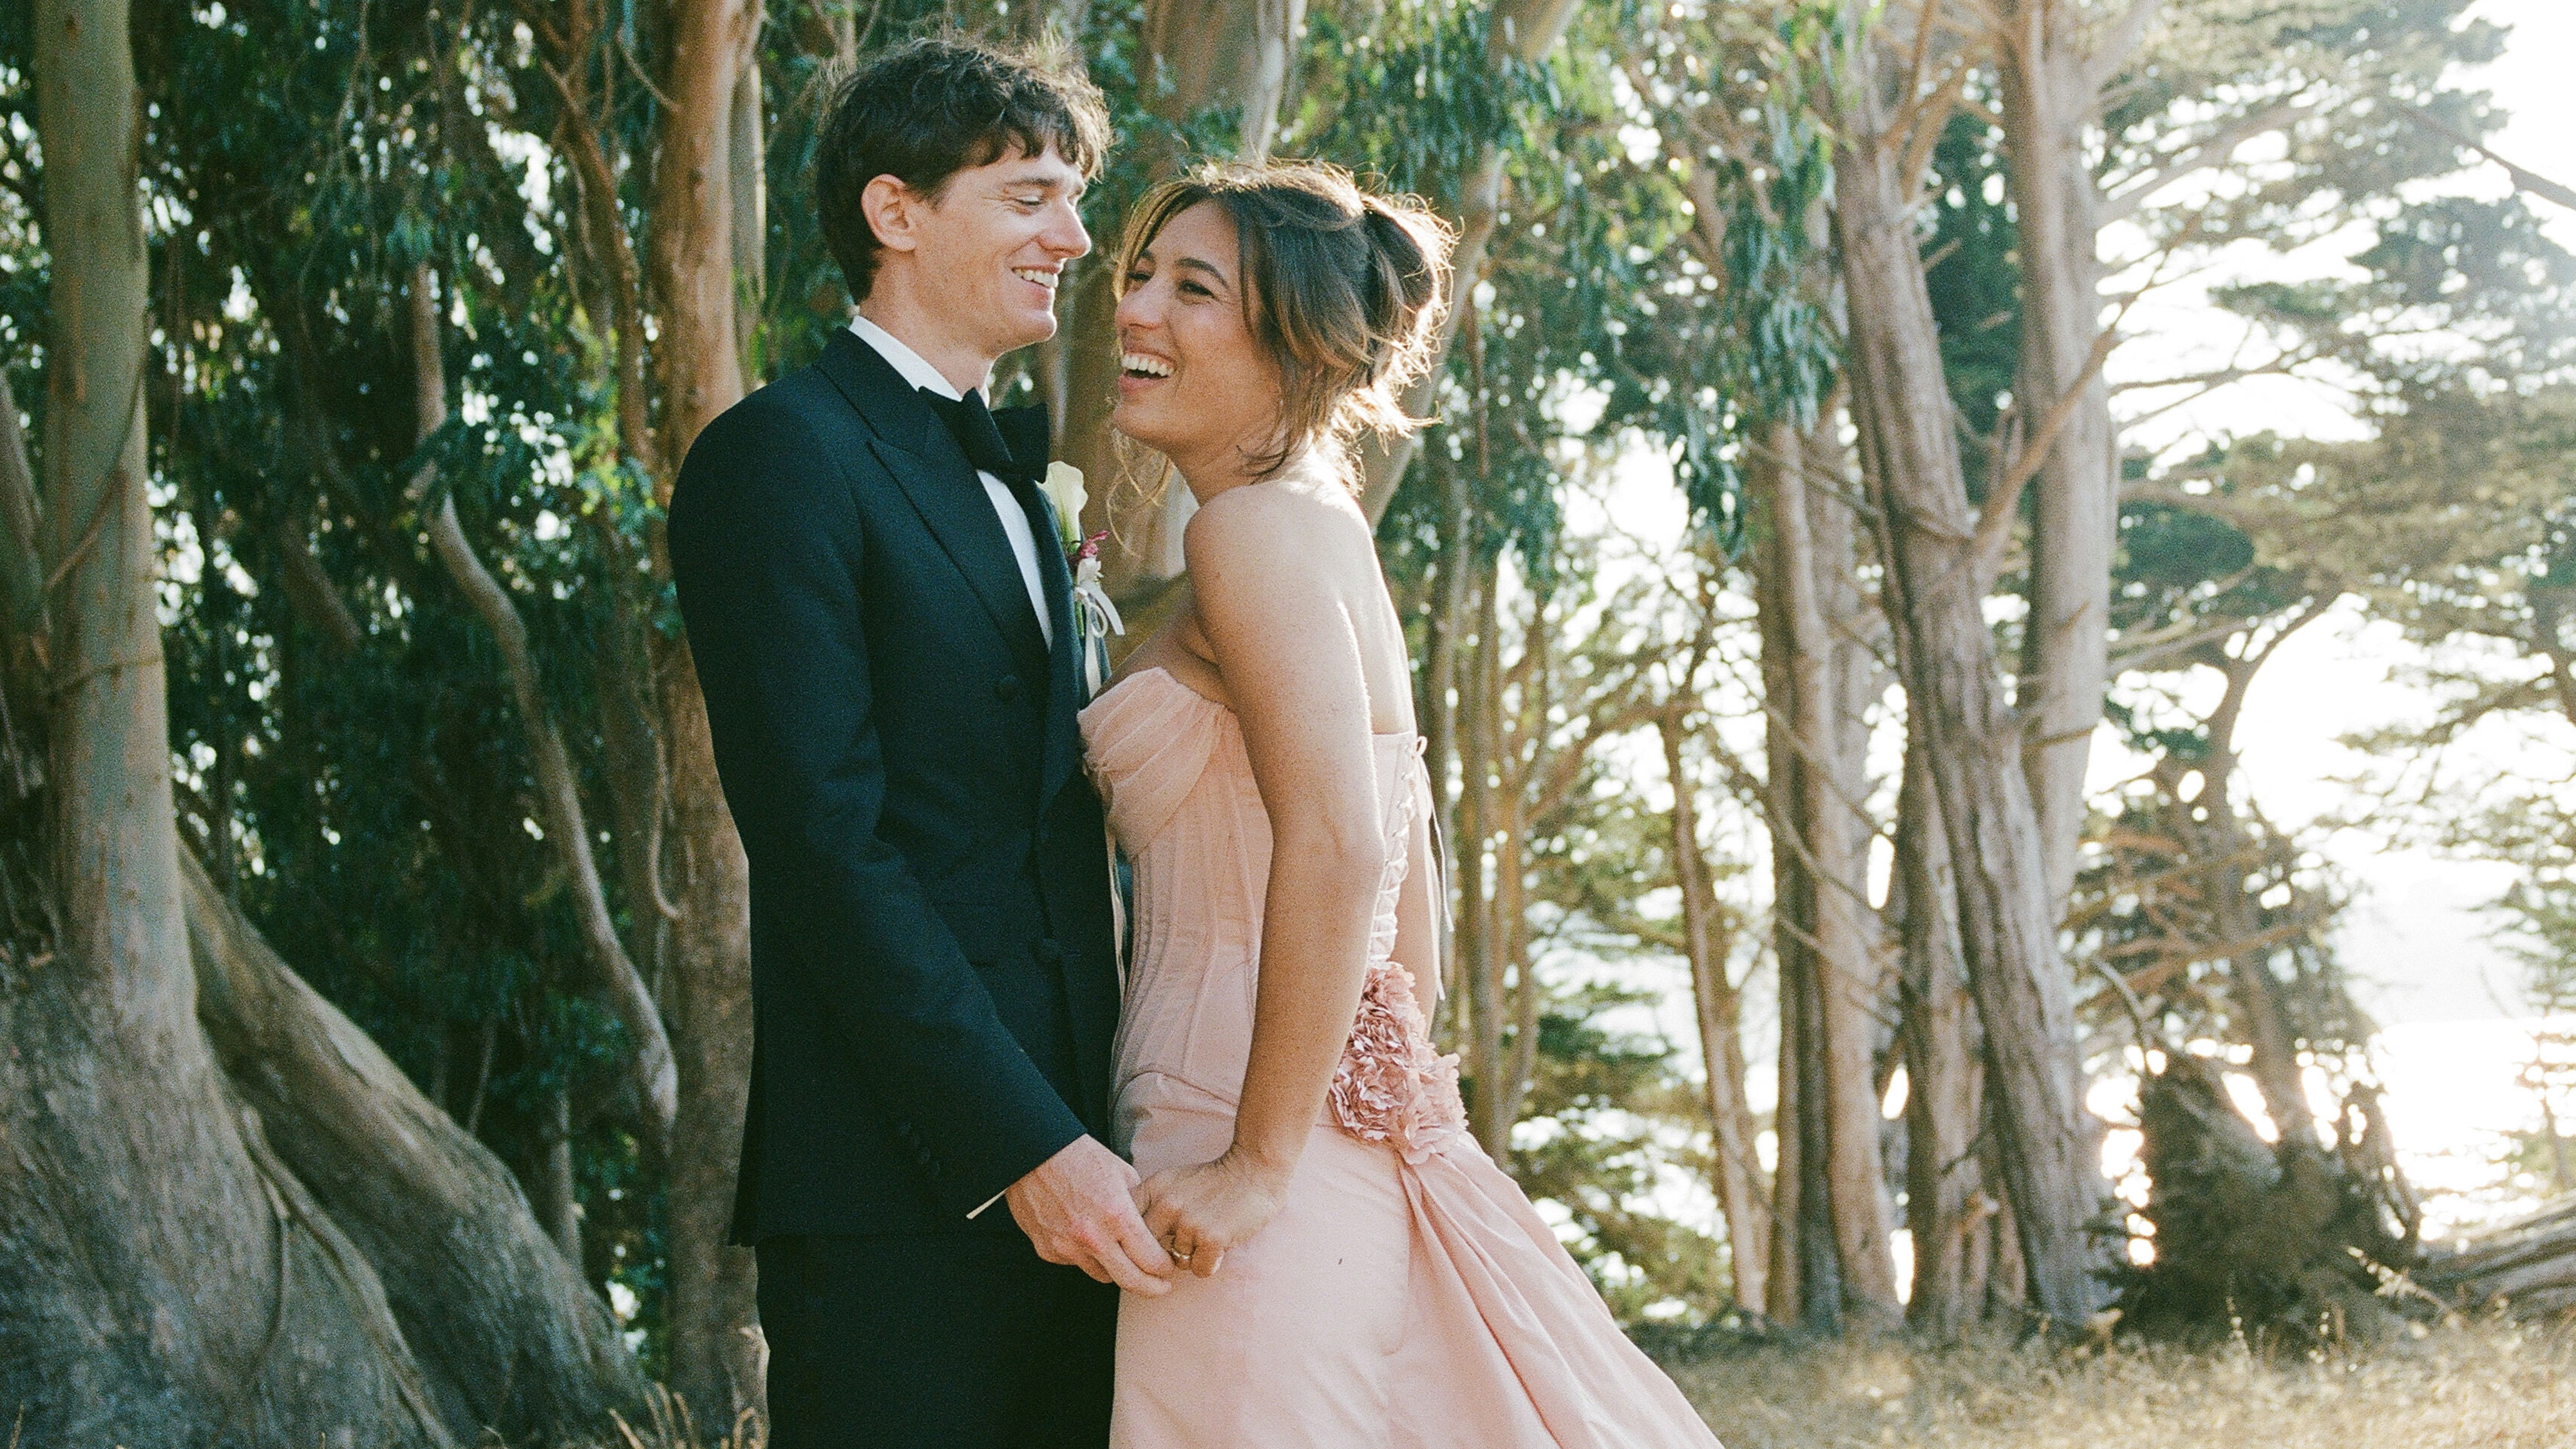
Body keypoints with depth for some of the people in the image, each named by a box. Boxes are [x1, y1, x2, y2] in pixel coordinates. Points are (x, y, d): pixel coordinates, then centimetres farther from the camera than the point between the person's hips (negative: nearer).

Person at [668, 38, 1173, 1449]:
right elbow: (827, 842, -15)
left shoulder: (1007, 473, 21)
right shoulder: (784, 455, -7)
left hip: (1059, 1162, 8)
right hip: (901, 1183, -8)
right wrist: (1022, 1147, -18)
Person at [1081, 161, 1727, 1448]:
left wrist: (1258, 1162, -20)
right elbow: (1406, 886, 20)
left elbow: (1335, 848, -23)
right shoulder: (1329, 535, 16)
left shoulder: (1255, 527, -12)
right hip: (1361, 1142, 9)